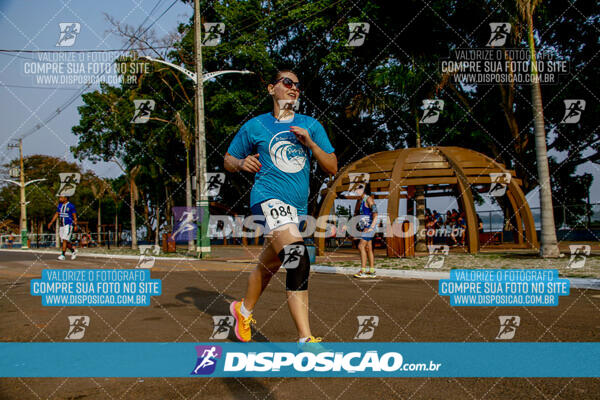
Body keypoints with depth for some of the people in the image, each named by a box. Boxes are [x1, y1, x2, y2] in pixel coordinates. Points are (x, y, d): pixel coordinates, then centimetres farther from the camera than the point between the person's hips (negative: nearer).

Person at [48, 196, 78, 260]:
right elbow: (56, 214, 14)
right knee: (65, 241, 9)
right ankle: (73, 251, 27)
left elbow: (75, 216, -6)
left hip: (68, 225, -7)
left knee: (65, 240, -13)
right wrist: (51, 222, 5)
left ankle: (63, 255, -10)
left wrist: (75, 226, -11)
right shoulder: (60, 205, 10)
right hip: (61, 226, 7)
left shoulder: (71, 206, -8)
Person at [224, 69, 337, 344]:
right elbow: (228, 160, 15)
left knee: (268, 265, 17)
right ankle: (305, 339, -26)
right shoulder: (254, 126, 6)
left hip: (297, 207, 5)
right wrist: (242, 163, -7)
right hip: (268, 198, -5)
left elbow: (332, 168, 7)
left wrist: (310, 143, -7)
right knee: (298, 258, -26)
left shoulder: (310, 125, 11)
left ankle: (244, 310, 46)